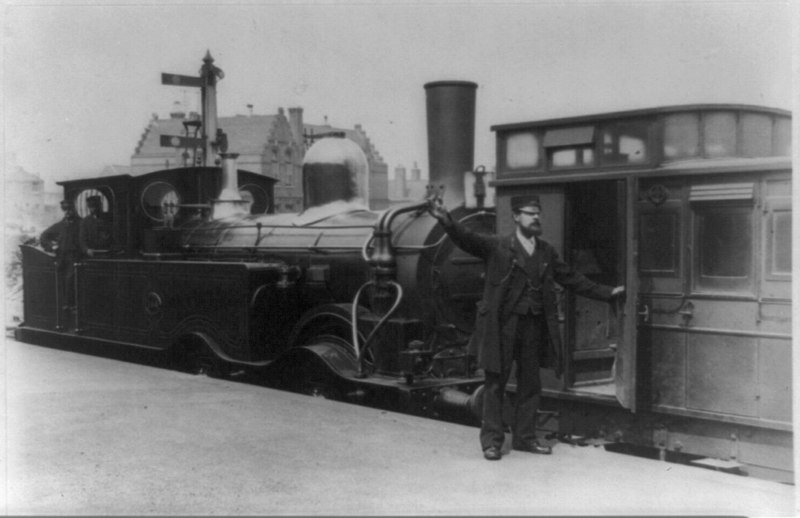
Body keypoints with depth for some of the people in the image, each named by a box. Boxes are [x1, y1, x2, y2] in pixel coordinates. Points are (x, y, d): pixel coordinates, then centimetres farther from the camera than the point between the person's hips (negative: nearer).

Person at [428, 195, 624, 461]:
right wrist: (446, 220, -34)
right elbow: (466, 239, -16)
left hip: (534, 326, 5)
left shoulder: (547, 252, 12)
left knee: (530, 384, 10)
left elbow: (572, 279, 18)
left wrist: (607, 292, 16)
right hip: (503, 324, -5)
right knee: (495, 382, 1)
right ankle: (492, 440, 9)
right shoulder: (497, 247, -3)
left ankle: (525, 437, 22)